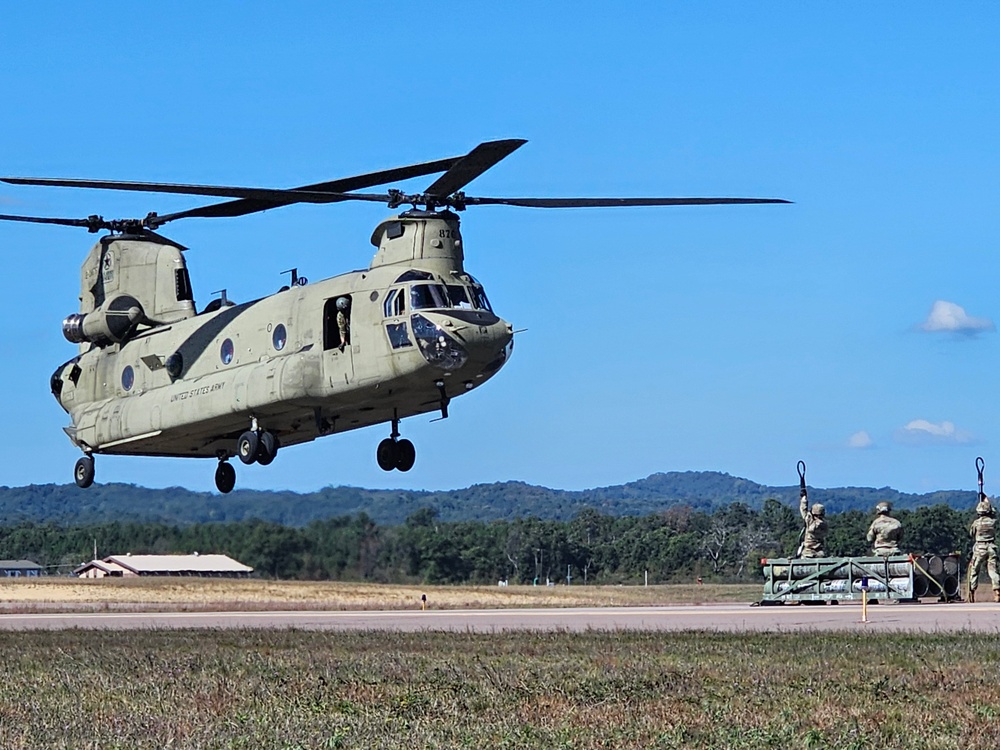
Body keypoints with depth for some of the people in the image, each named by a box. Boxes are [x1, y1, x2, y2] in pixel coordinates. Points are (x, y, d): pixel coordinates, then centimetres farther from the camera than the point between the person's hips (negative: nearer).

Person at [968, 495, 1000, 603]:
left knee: (974, 571, 10)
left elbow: (971, 534, 7)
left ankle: (972, 593, 13)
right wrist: (986, 500, 33)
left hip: (979, 548, -2)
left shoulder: (976, 523, -8)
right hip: (991, 548, 2)